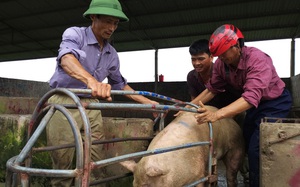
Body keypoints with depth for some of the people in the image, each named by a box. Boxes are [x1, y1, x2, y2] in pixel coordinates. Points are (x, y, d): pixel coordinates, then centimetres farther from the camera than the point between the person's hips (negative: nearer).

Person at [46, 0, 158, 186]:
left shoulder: (111, 54, 6)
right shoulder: (74, 33, -10)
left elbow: (120, 84, 17)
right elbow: (67, 58, -32)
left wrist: (147, 102, 10)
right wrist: (92, 81, -53)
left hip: (91, 105, 4)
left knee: (97, 162, 5)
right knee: (63, 163, 3)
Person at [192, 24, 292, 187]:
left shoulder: (258, 60, -35)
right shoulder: (221, 63, -16)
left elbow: (252, 97, -47)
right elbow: (212, 89, -8)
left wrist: (216, 114, -60)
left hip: (275, 102, -6)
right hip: (255, 104, 7)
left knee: (257, 149, -14)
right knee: (246, 143, 12)